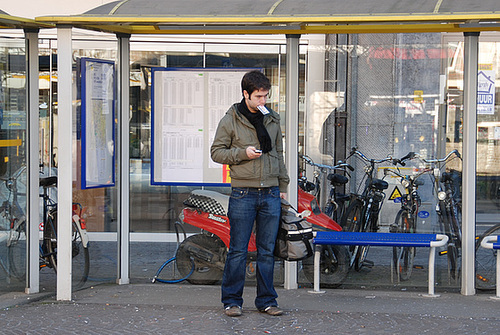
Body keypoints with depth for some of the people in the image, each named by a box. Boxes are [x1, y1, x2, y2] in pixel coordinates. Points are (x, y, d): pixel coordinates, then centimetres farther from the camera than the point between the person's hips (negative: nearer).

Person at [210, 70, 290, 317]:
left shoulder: (272, 120, 12)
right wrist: (243, 153, -14)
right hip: (243, 193, -4)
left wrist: (282, 186, 17)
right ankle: (232, 301, 7)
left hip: (270, 194, 4)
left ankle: (266, 300, 13)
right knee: (238, 250, -2)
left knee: (267, 251, 6)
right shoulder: (230, 121, -1)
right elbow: (216, 152, 0)